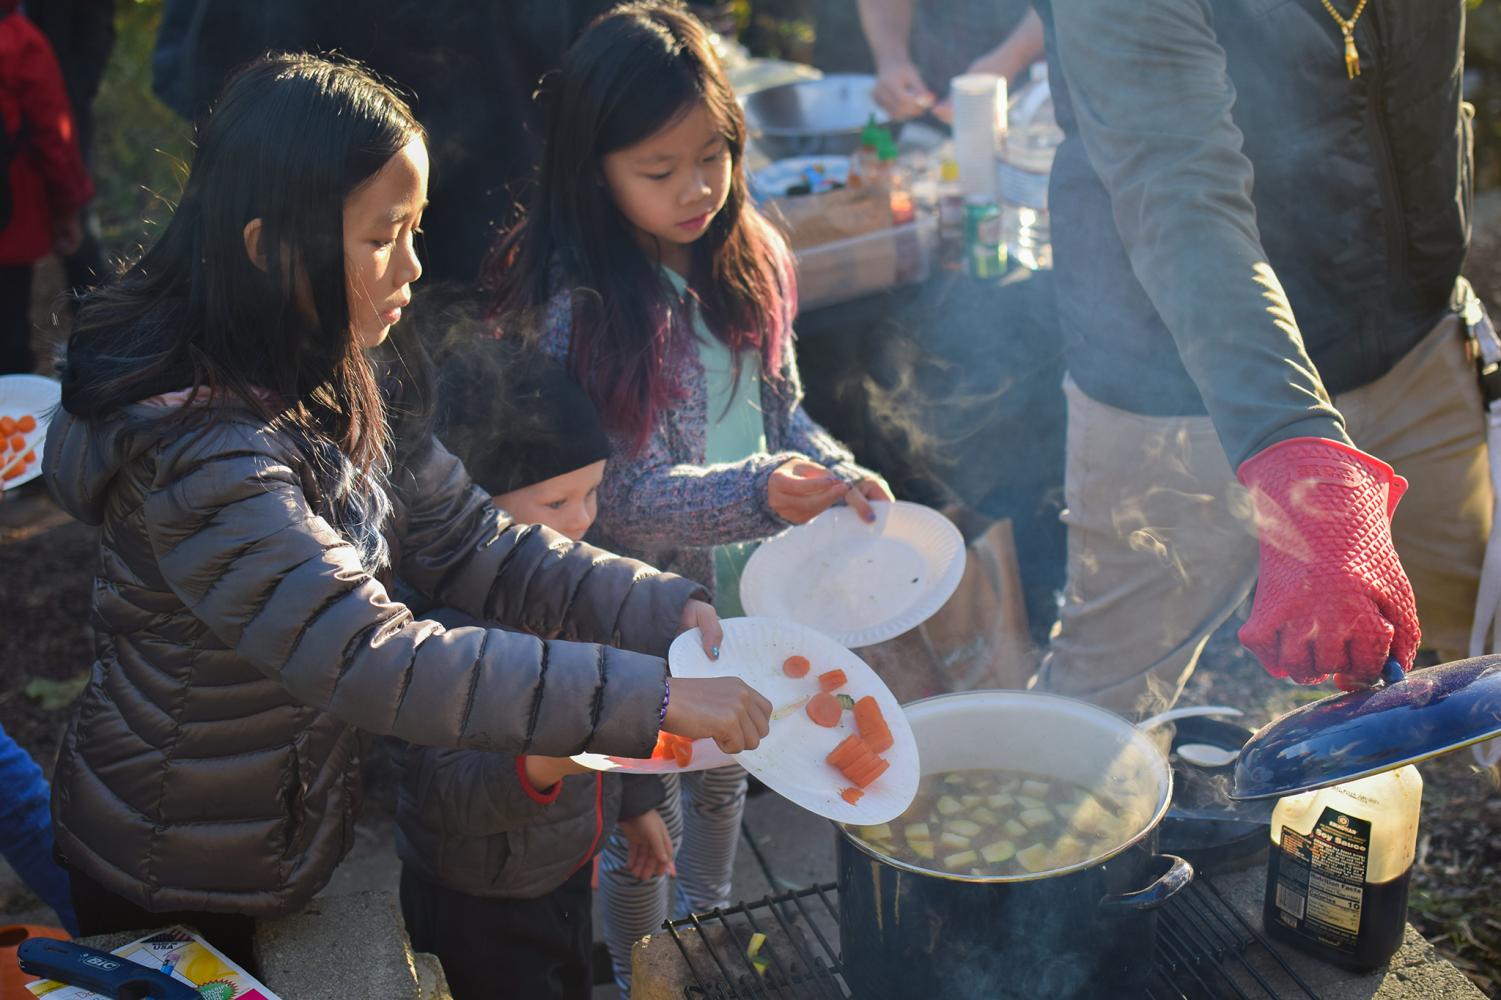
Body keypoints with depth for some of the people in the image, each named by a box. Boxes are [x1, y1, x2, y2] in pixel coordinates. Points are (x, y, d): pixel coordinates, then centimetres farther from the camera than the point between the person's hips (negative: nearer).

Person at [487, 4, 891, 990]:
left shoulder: (748, 262, -4)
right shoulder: (579, 310, -23)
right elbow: (618, 499, -23)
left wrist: (835, 473, -11)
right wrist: (757, 494, -35)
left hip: (744, 586, 6)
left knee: (723, 776, 27)